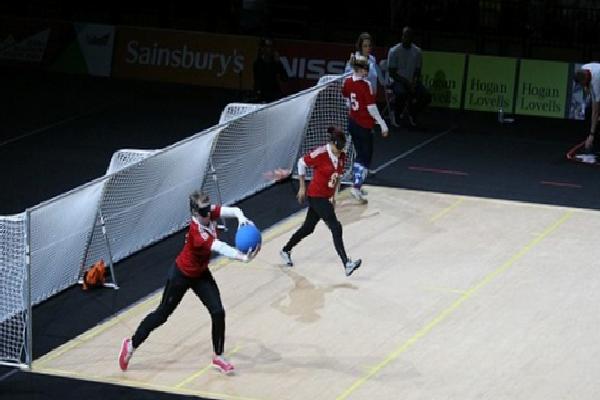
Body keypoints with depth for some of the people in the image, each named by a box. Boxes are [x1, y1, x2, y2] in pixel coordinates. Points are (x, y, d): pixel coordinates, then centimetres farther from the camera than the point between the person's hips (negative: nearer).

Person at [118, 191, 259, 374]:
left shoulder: (210, 212, -19)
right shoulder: (196, 231, -38)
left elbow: (233, 210, -28)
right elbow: (218, 247, -52)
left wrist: (241, 217, -52)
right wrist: (242, 257, -65)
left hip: (201, 274, 6)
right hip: (181, 275, -6)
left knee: (218, 313, -5)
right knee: (162, 314, 10)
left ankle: (218, 357, 11)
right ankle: (132, 344, 30)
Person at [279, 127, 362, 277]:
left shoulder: (341, 156, -1)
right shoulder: (320, 154, -21)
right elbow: (301, 162, -9)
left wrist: (334, 195, 11)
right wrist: (302, 187, -4)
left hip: (327, 197, 8)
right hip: (316, 196, -8)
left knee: (308, 228, 20)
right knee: (336, 227, -16)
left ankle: (286, 251, 39)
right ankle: (347, 264, -19)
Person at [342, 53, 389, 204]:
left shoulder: (347, 82, -1)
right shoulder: (365, 85, -21)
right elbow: (371, 107, -20)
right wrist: (382, 123, -14)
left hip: (352, 122, 7)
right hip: (364, 125, -7)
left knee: (360, 155, 20)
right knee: (366, 157, 2)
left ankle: (356, 185, 24)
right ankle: (356, 187, -9)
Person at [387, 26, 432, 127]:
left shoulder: (417, 52, 4)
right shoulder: (394, 51, -7)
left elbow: (417, 72, 7)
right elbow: (392, 73, -8)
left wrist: (414, 83, -14)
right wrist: (406, 82, -19)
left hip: (412, 82, 4)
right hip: (397, 81, -4)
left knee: (427, 96, -21)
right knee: (402, 93, -37)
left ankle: (412, 113, 5)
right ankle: (398, 113, -6)